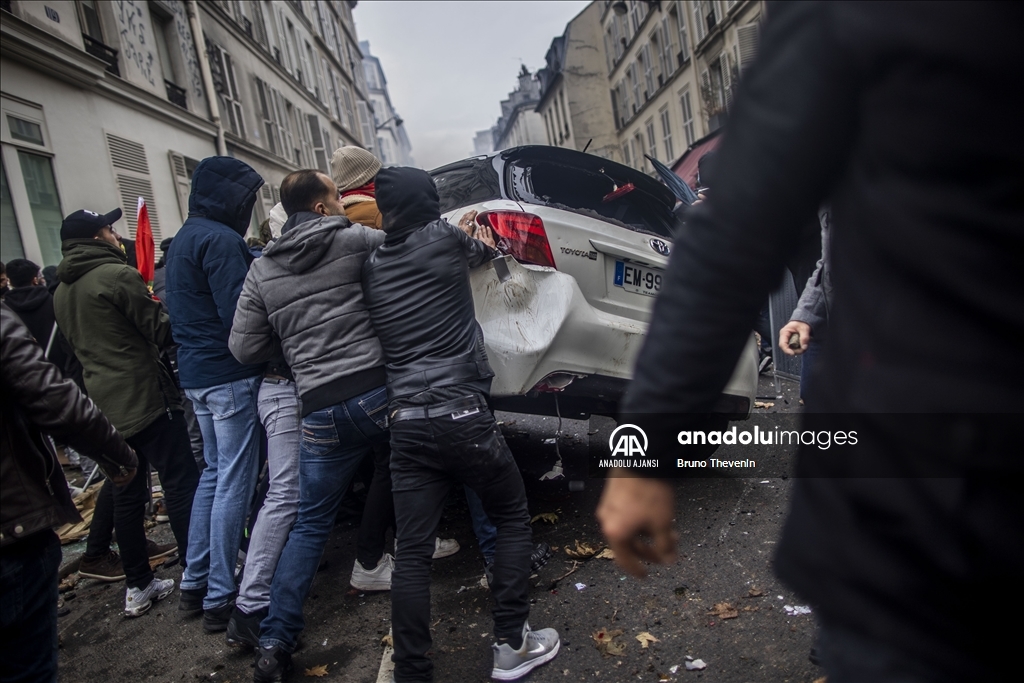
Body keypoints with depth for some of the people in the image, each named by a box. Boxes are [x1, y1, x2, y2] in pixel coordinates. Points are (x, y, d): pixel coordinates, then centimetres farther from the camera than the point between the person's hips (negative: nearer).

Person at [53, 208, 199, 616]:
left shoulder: (62, 292, 13)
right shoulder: (117, 274, -13)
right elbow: (160, 331, -11)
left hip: (104, 404, 8)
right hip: (144, 397, -8)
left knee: (127, 493, 13)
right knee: (181, 484, -2)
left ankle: (137, 586, 20)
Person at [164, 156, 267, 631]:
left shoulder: (184, 238, 16)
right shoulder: (221, 240, -15)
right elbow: (239, 315, -22)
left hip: (196, 373, 10)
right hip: (231, 376, -10)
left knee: (214, 473, 18)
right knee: (235, 482, -2)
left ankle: (195, 583, 25)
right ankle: (219, 598, 5)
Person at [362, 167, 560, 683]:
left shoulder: (372, 268, 9)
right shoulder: (445, 239, -2)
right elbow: (485, 250, 18)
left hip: (406, 423, 4)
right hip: (463, 417, -4)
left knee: (412, 551, 8)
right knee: (513, 521, 15)